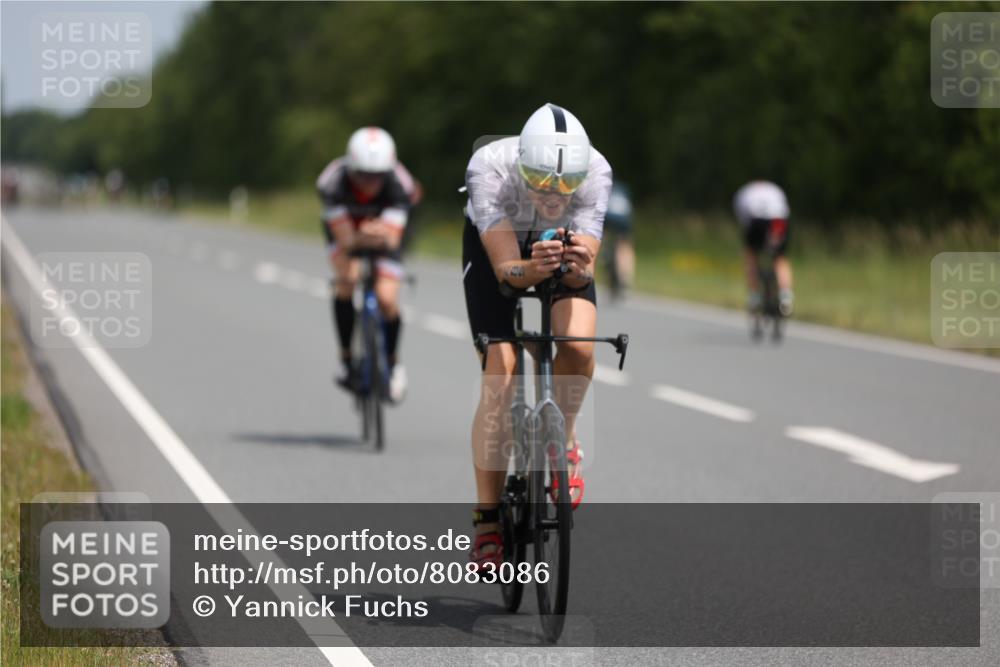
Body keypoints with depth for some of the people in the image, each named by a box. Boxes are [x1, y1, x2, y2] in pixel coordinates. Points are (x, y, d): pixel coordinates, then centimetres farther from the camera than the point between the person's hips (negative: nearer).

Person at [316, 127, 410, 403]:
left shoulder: (397, 185, -36)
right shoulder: (333, 183, -37)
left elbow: (392, 238, -43)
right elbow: (344, 237, -41)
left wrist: (382, 236, -65)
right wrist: (360, 240, -62)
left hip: (382, 230, 0)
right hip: (344, 227, 0)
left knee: (387, 299, -15)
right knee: (346, 281, -28)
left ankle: (393, 361, 14)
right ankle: (346, 359, -13)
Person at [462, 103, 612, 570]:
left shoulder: (596, 172, -33)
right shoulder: (489, 168, -37)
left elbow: (585, 273, -34)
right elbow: (505, 267, -40)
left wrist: (579, 267, -57)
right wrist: (534, 268, -61)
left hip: (564, 249, 1)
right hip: (494, 247, -1)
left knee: (578, 347, -26)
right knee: (499, 378, -13)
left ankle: (562, 440, 4)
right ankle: (486, 520, -3)